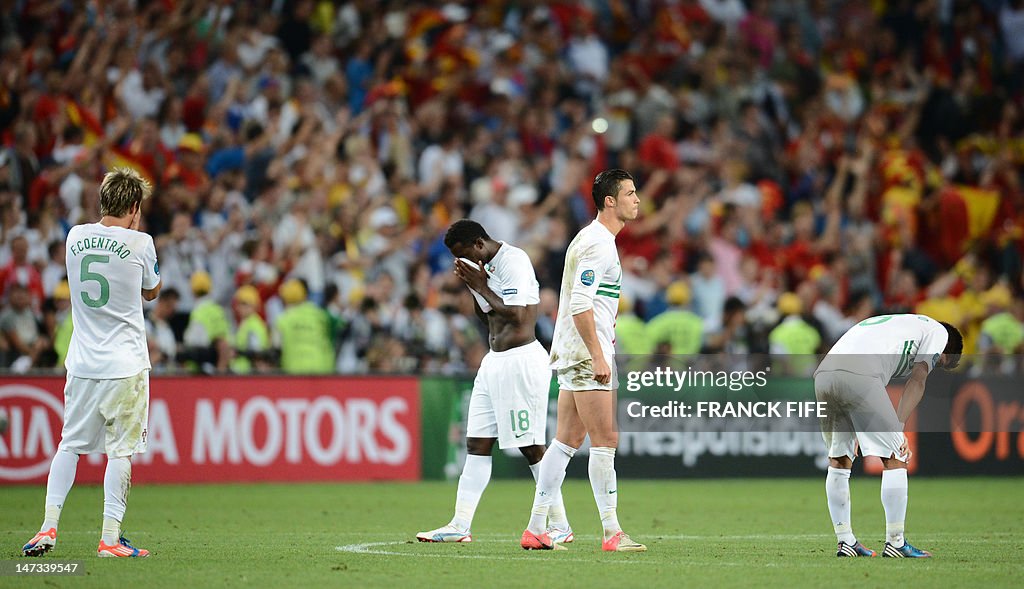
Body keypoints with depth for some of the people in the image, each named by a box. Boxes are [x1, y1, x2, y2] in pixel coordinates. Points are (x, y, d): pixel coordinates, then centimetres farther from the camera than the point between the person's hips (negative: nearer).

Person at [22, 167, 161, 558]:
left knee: (70, 443, 14)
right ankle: (110, 537, -3)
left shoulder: (75, 237, 3)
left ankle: (48, 527, 7)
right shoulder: (139, 244, -9)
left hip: (82, 362, 4)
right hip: (125, 364, -4)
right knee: (121, 449, 0)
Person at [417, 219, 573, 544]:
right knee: (477, 444, 6)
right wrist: (473, 287, 6)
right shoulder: (487, 265, 15)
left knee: (531, 447, -6)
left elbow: (515, 315, -21)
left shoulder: (514, 261, -14)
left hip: (521, 360, -10)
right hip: (494, 360, 10)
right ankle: (460, 525, 6)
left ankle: (560, 525, 3)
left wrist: (481, 285, -12)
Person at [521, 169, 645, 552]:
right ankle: (611, 533, -7)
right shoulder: (599, 244, -14)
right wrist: (598, 356, -22)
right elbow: (580, 305, -21)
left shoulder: (595, 239, 18)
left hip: (572, 355, 10)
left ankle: (535, 530, 10)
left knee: (567, 441, 9)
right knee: (605, 441, -8)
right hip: (586, 353, -10)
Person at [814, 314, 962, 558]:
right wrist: (899, 429, 1)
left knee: (839, 460, 19)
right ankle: (895, 543, 4)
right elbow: (917, 382, 8)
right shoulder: (938, 331, 22)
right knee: (894, 458, 4)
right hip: (859, 377, -7)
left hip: (822, 374, 7)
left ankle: (845, 542, 21)